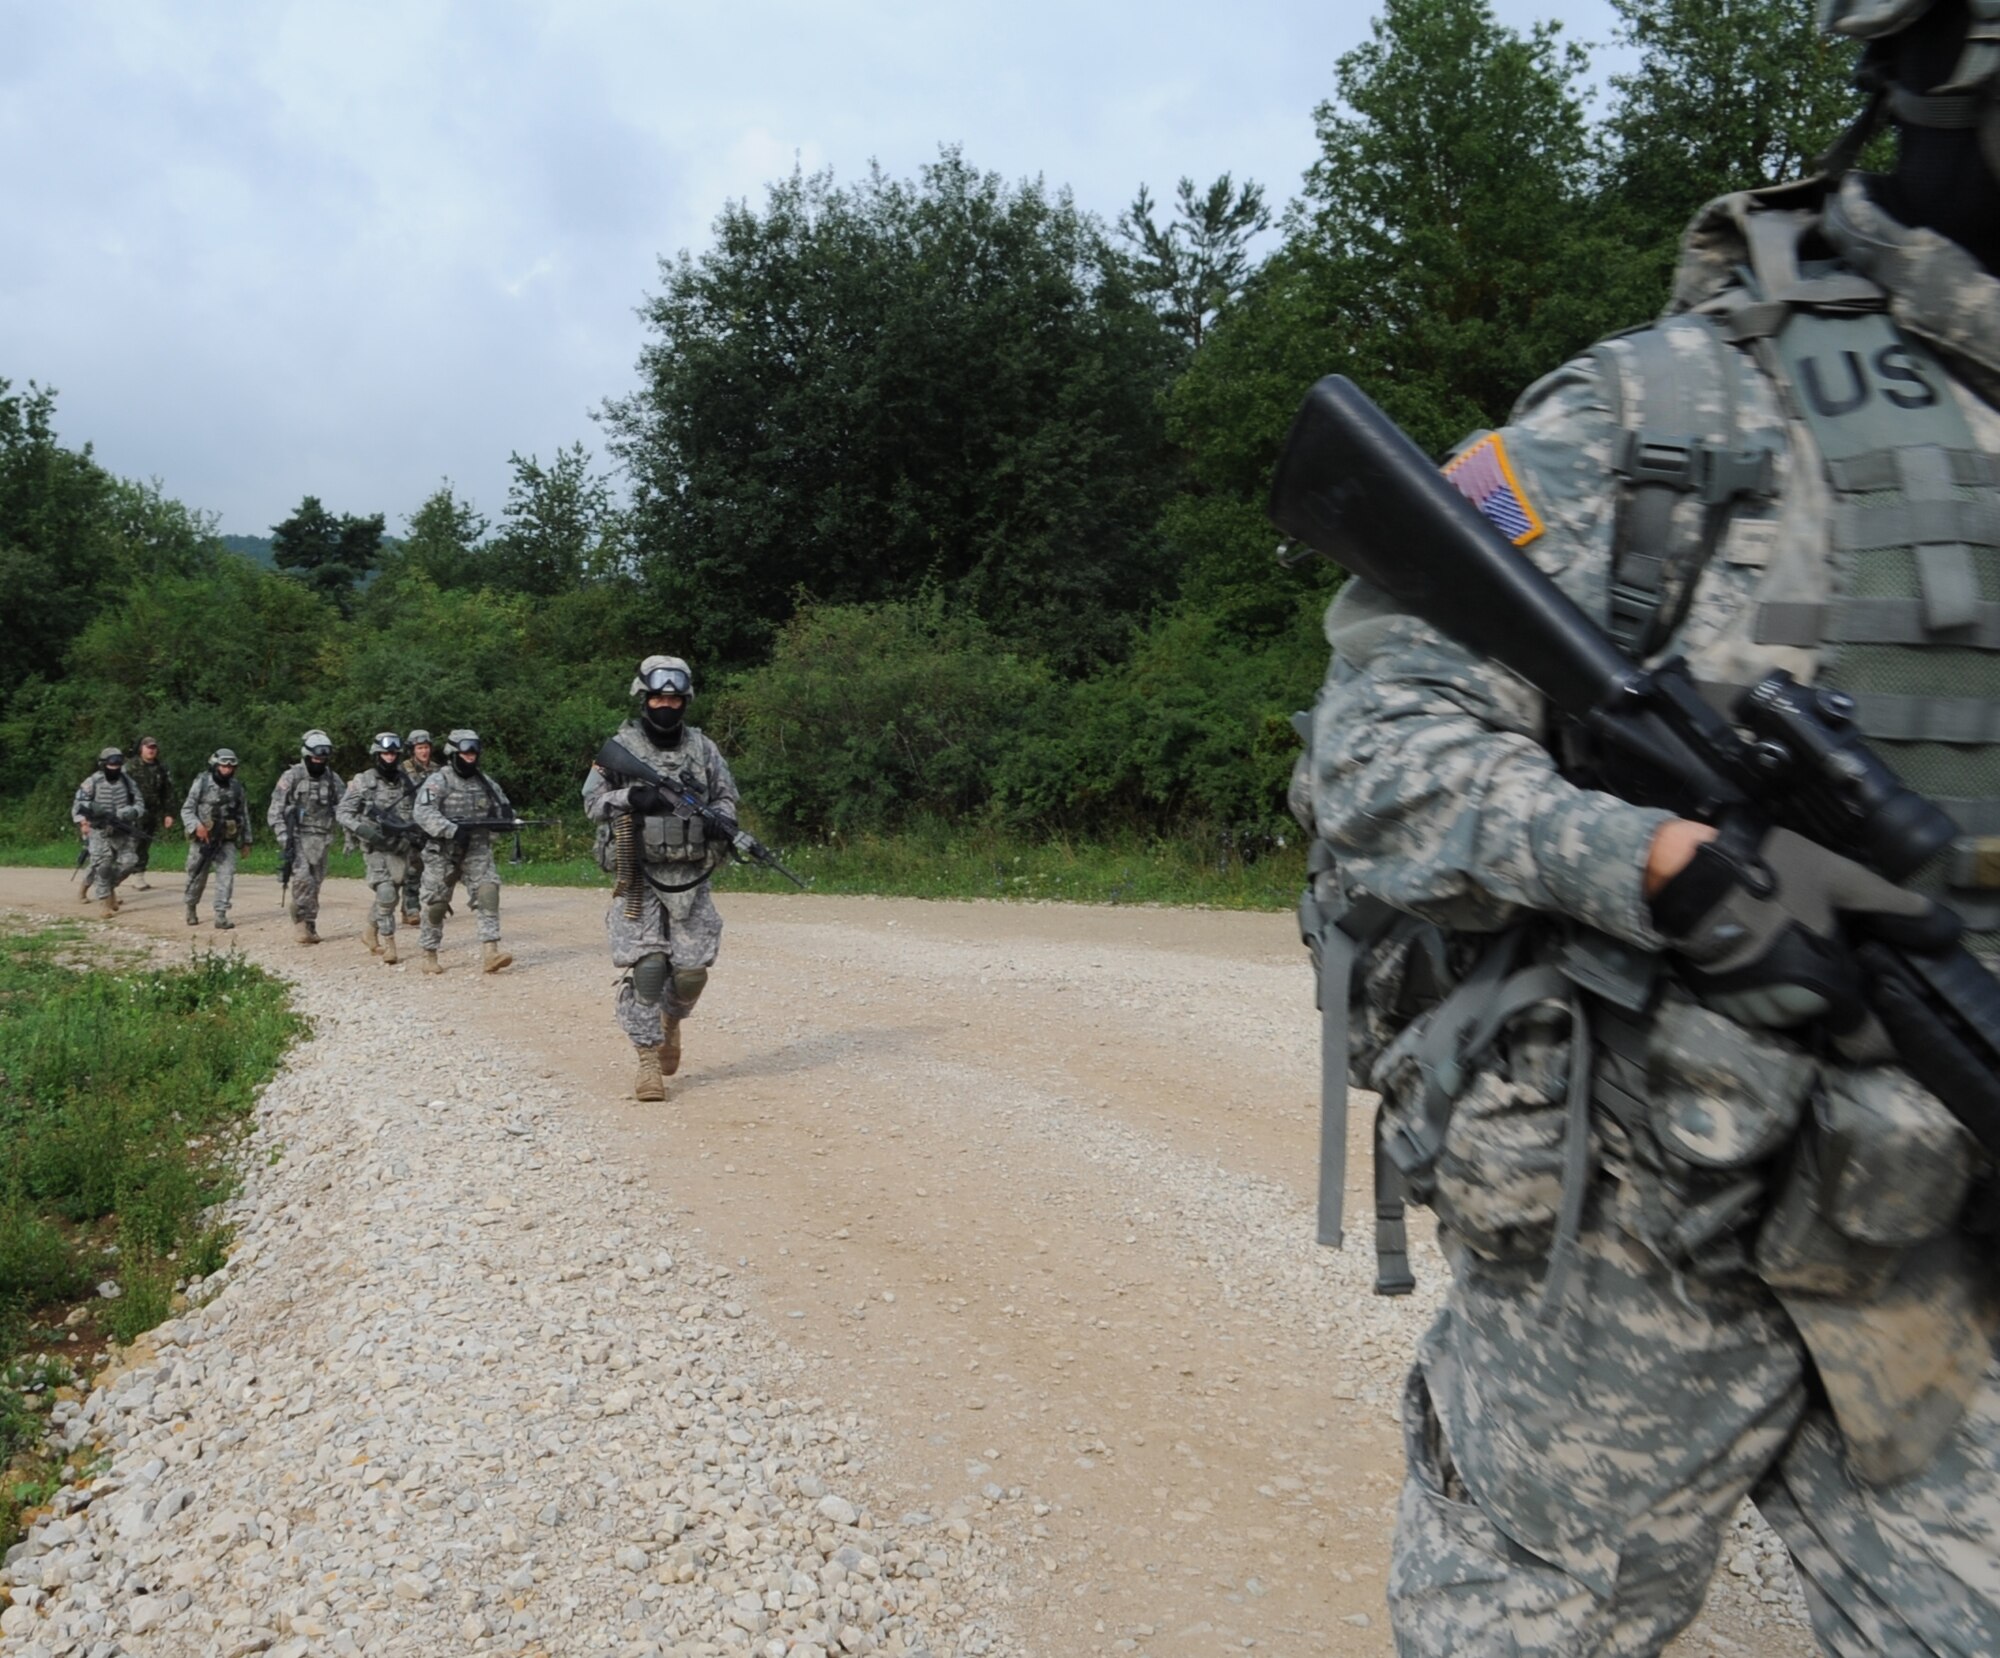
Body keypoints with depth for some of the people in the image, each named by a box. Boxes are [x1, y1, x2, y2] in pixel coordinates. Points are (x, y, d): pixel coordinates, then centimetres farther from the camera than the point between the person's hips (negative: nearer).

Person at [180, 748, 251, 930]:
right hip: (202, 840, -2)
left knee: (226, 875, -11)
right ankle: (191, 909, 35)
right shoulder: (202, 783, -6)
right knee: (197, 877, 11)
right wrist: (196, 826, -24)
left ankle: (221, 916, -11)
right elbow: (187, 809, -5)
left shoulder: (236, 786, 4)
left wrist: (246, 840, 12)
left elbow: (244, 814, 11)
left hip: (227, 841, 2)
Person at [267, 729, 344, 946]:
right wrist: (282, 834, -13)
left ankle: (309, 925, 14)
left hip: (321, 839, 3)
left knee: (315, 883, 5)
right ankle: (301, 920, -10)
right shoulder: (292, 777, -3)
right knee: (302, 877, -19)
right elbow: (276, 810, -3)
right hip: (298, 837, -3)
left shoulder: (333, 779, 6)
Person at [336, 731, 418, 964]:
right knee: (386, 895, -12)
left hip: (401, 848, 4)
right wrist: (363, 829, -19)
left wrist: (414, 832, -1)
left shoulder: (405, 782, 8)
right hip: (377, 848, -4)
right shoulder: (363, 782, -3)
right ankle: (388, 944, -5)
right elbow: (343, 812, -4)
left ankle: (371, 932, 33)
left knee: (391, 896, 12)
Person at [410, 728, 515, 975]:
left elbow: (503, 805, 20)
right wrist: (452, 830, -31)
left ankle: (490, 952, -21)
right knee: (436, 904, 6)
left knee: (488, 891, -16)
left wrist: (506, 814, -6)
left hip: (477, 850, 3)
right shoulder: (439, 781, -8)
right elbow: (422, 812, -21)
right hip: (443, 852, -3)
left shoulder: (484, 781, 9)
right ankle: (429, 954, 24)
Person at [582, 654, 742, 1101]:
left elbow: (726, 796, 14)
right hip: (639, 877, -2)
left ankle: (671, 1020, 32)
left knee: (692, 970, 0)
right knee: (646, 967, -8)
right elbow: (592, 801, -1)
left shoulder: (702, 748, 8)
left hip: (690, 877, 2)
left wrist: (722, 822, -8)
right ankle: (649, 1061, 2)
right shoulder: (620, 747, 2)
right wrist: (630, 797, -20)